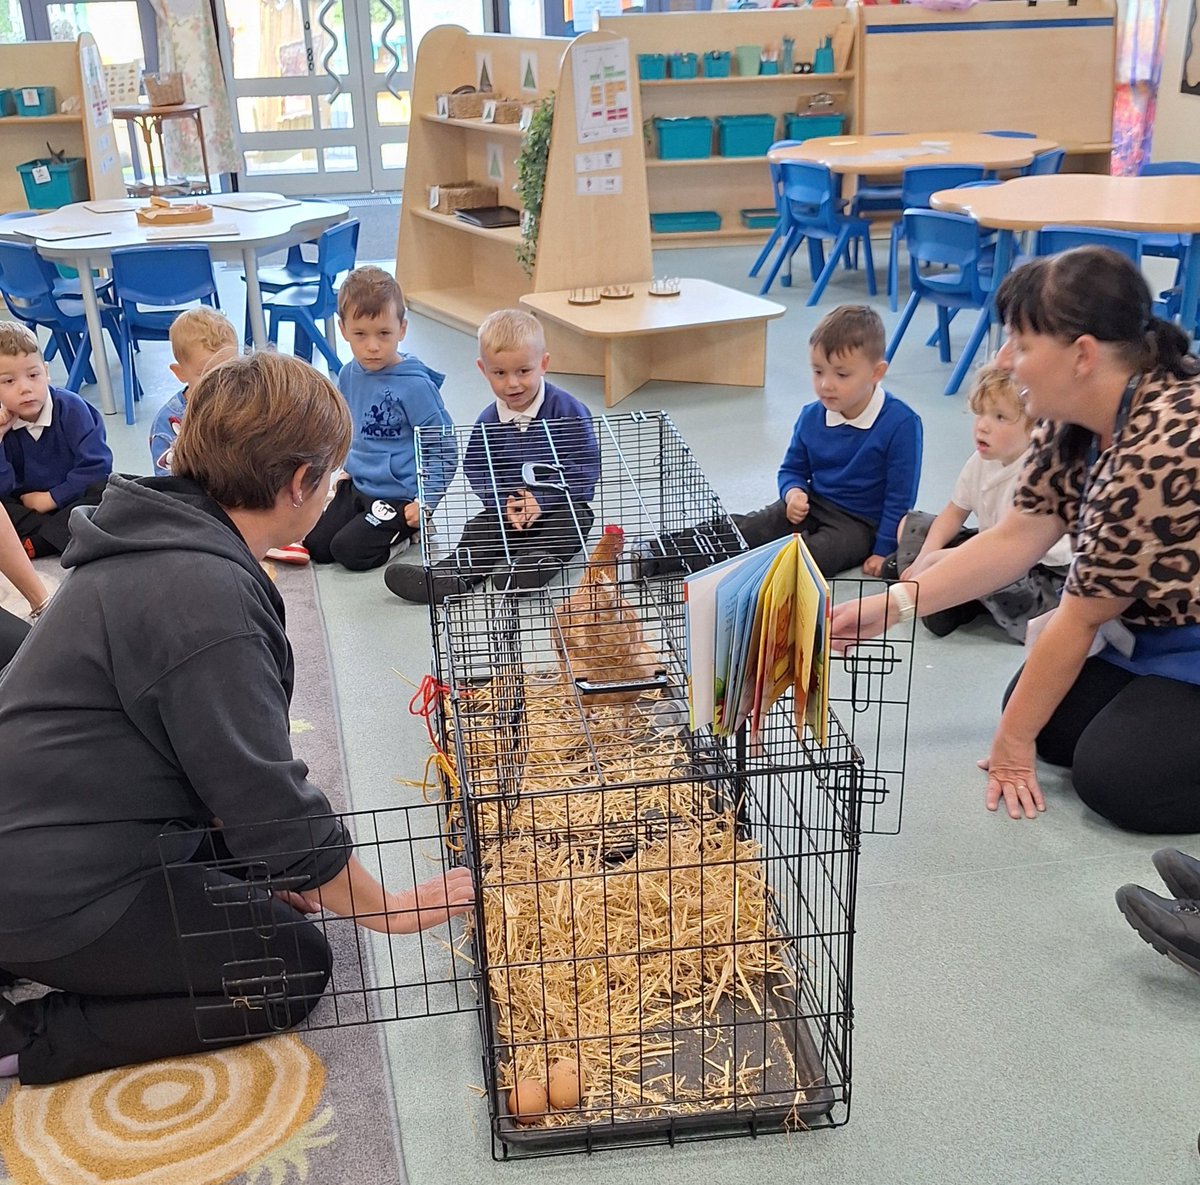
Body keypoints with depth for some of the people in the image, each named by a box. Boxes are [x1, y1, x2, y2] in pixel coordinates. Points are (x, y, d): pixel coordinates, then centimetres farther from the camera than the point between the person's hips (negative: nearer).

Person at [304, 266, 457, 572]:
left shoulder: (414, 385, -20)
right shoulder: (349, 376, 1)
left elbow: (445, 448, -16)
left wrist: (426, 501, -18)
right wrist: (350, 467, 14)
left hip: (400, 496, -7)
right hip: (359, 486, 7)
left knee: (349, 550, -14)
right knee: (315, 545, 4)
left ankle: (410, 530, 8)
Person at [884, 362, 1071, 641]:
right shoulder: (982, 461, -5)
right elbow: (954, 513, 6)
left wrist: (934, 559, -27)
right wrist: (925, 558, -12)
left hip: (1042, 574, -8)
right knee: (911, 524, 6)